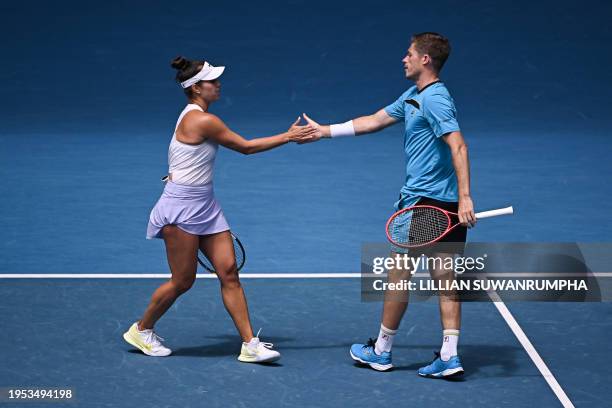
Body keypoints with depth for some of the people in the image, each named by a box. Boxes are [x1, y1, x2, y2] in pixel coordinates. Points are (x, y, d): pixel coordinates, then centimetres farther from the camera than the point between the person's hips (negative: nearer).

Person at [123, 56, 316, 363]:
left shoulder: (195, 116, 10)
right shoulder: (203, 121, -20)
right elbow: (245, 147, -14)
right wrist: (288, 137, -8)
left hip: (204, 207, 9)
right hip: (181, 208, -9)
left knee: (229, 272, 2)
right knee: (183, 281, 1)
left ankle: (249, 345, 1)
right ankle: (141, 331, 23)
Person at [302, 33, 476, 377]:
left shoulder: (435, 99, -16)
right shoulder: (413, 96, 15)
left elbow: (458, 146, -25)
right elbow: (374, 121, 25)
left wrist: (465, 197, -33)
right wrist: (324, 131, 28)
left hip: (423, 200, -9)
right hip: (448, 203, 9)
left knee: (399, 273, 4)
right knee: (445, 279, 5)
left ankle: (381, 352, 16)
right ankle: (449, 356, 3)